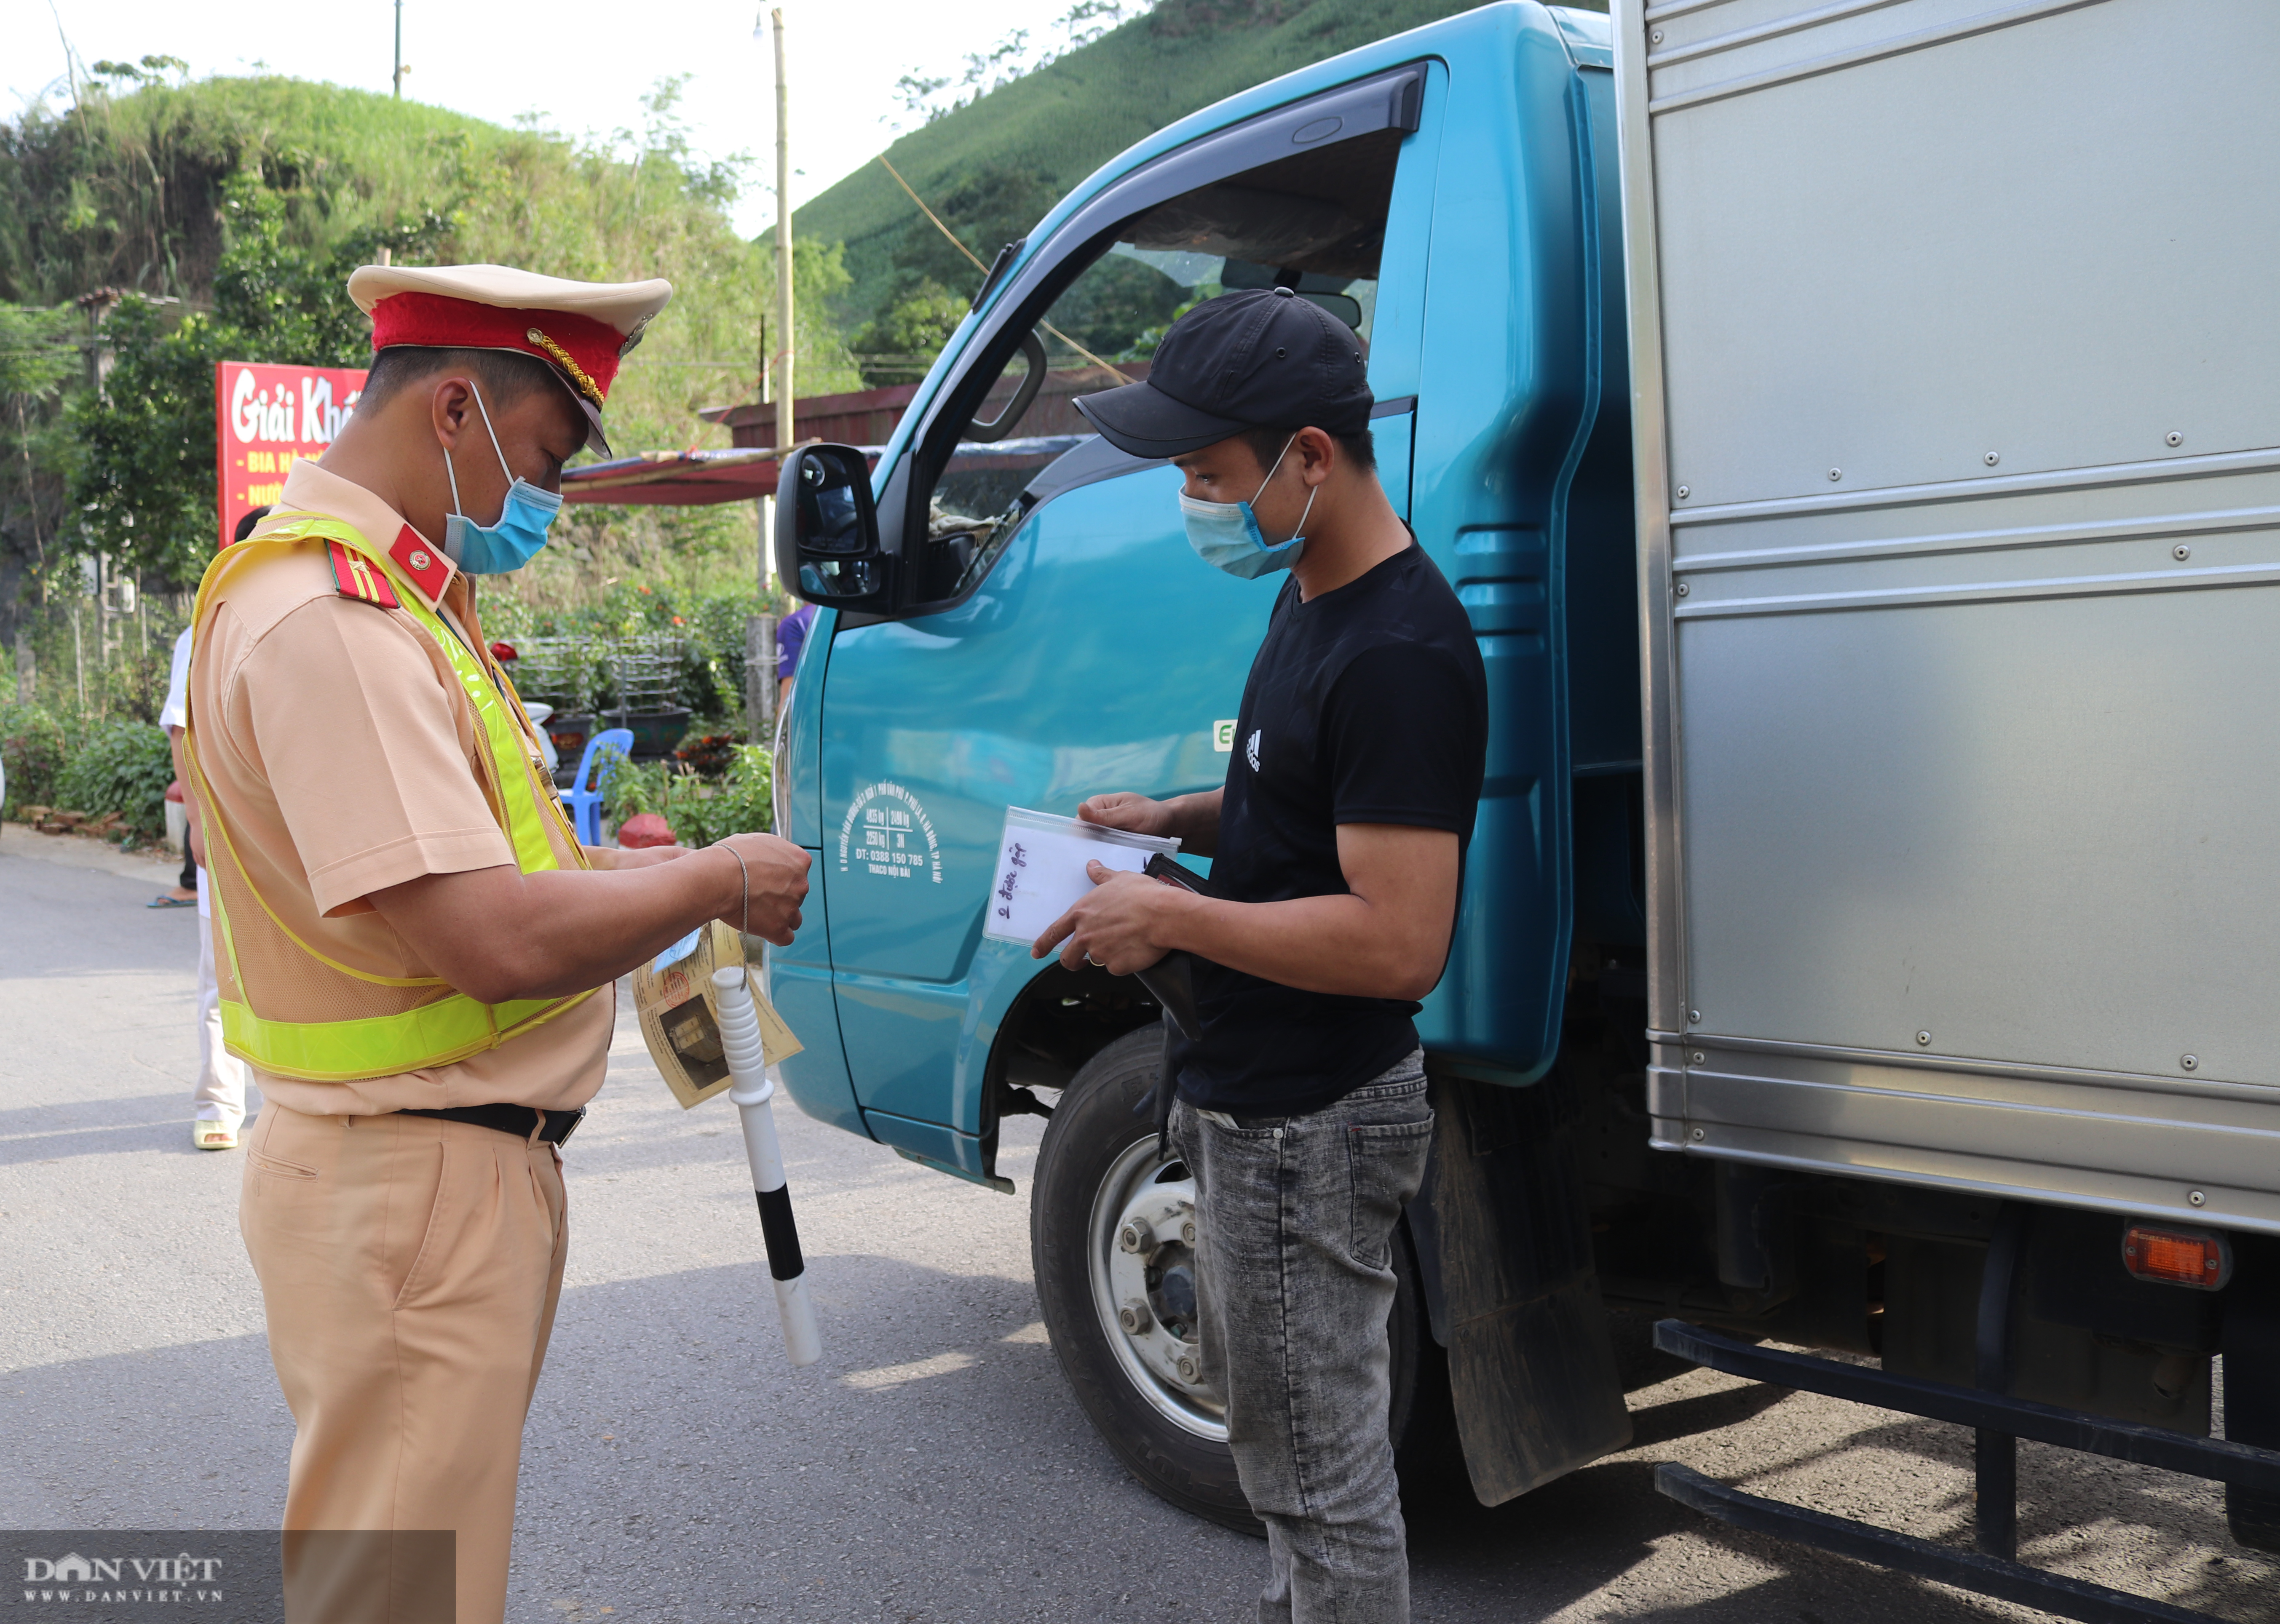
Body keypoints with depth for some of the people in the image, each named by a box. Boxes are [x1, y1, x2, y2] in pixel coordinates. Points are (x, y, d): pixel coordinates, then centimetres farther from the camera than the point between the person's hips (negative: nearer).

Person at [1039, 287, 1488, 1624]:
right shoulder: (1310, 598, 8)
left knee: (1320, 1468, 5)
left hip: (1311, 1124, -11)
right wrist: (1181, 819, 6)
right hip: (1257, 1100, 11)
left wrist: (1168, 920, -22)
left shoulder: (1400, 653, -25)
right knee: (1274, 1416, 27)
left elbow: (1399, 945, -30)